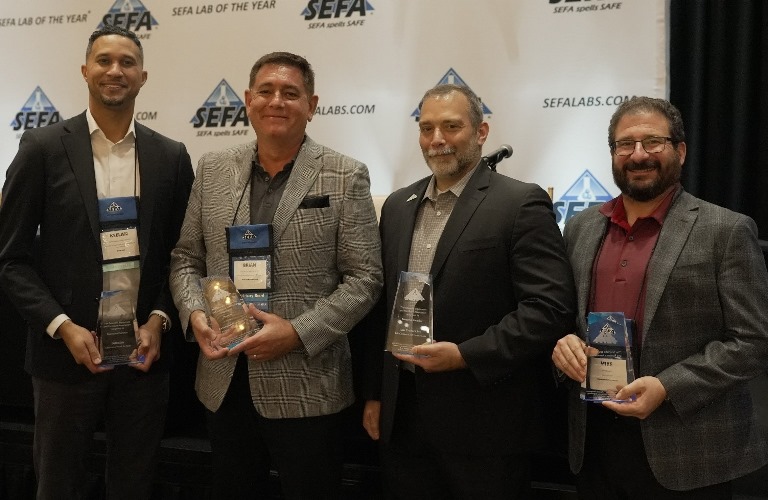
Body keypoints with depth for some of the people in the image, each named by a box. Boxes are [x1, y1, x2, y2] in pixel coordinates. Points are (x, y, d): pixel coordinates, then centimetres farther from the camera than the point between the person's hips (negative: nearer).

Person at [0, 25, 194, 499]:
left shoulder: (171, 156, 4)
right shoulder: (43, 148, -4)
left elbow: (181, 253, 9)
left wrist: (160, 320, -6)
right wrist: (62, 327, -14)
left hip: (144, 350, 2)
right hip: (66, 350, -2)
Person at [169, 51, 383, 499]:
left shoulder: (346, 177, -5)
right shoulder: (213, 169, 7)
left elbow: (364, 277, -8)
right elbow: (186, 258, 11)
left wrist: (298, 332, -18)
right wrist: (195, 315, -7)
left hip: (306, 390, -3)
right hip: (224, 384, 4)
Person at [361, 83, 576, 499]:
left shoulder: (522, 204, -9)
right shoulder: (398, 206, 11)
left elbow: (550, 307, -15)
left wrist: (465, 355, -20)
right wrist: (375, 394, 13)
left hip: (482, 421, -5)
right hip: (402, 415, 6)